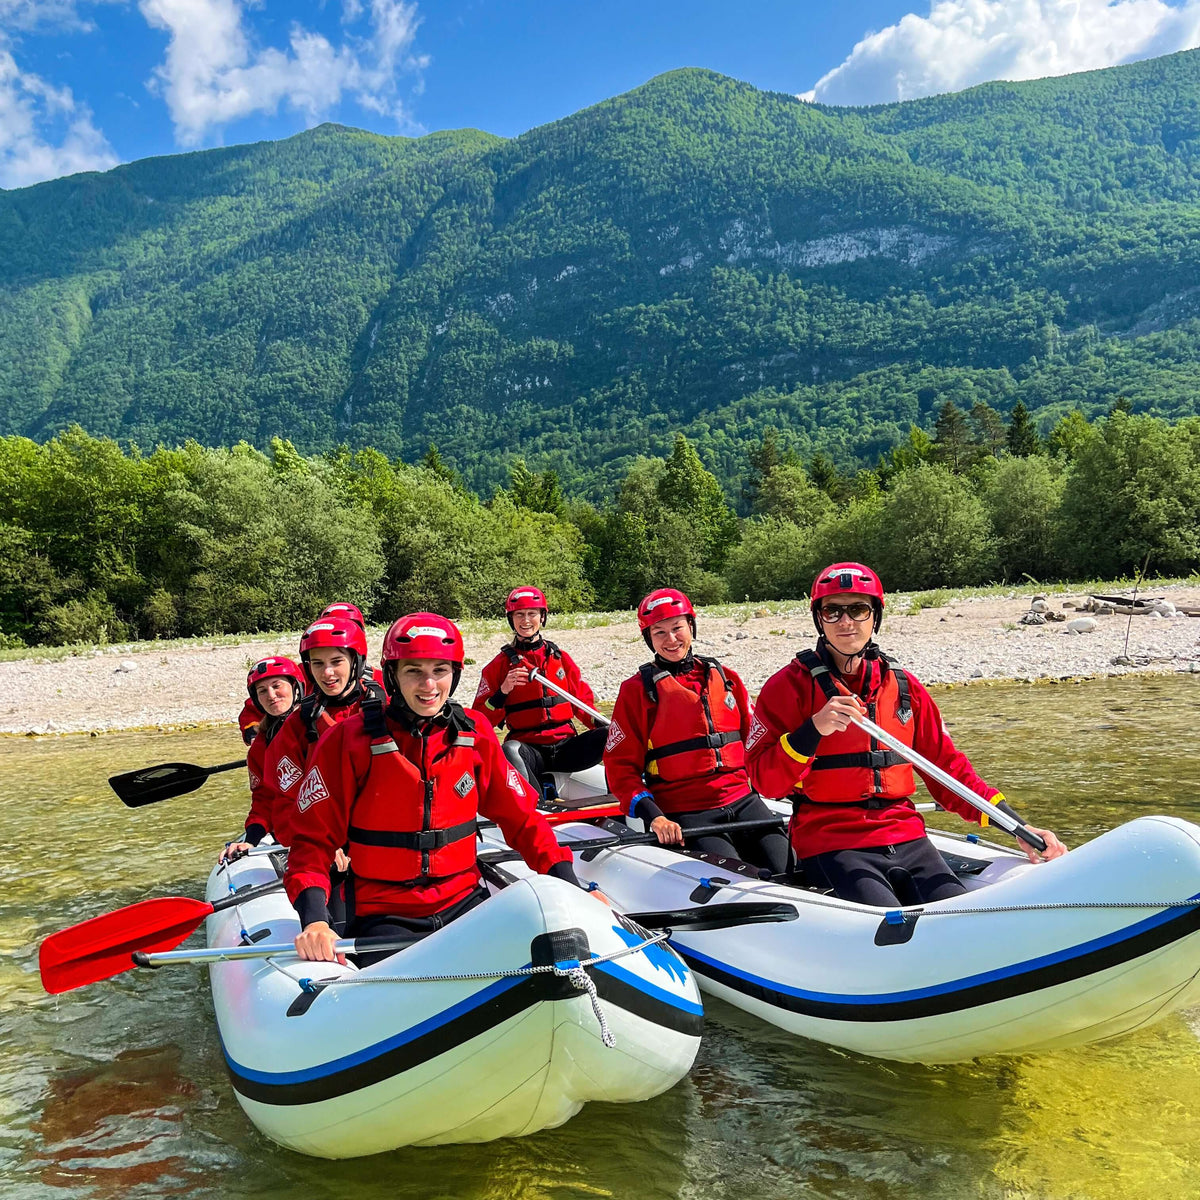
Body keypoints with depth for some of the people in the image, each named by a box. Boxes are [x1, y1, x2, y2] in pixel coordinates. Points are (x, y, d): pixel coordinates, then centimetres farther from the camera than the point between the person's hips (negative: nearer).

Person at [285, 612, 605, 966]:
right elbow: (313, 838, -4)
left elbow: (520, 817, 11)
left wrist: (568, 885, 0)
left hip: (466, 902, 3)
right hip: (383, 918, -3)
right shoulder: (348, 741, -6)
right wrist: (314, 919, -20)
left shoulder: (474, 733, 4)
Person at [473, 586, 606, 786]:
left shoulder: (560, 657, 15)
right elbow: (481, 719, 2)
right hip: (528, 748, -3)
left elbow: (583, 700, 16)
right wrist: (503, 692, -15)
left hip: (565, 746, 3)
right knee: (510, 750, -36)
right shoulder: (500, 665, 7)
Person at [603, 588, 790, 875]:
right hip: (683, 813, -4)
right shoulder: (638, 690, 1)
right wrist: (653, 816, -13)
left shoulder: (725, 677, 14)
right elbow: (620, 765, -1)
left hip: (742, 800, 4)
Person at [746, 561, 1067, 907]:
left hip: (905, 836, 5)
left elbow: (947, 767, 15)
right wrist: (813, 730, -22)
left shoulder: (905, 687, 13)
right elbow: (766, 781, -7)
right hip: (829, 842, -4)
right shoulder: (789, 685, -1)